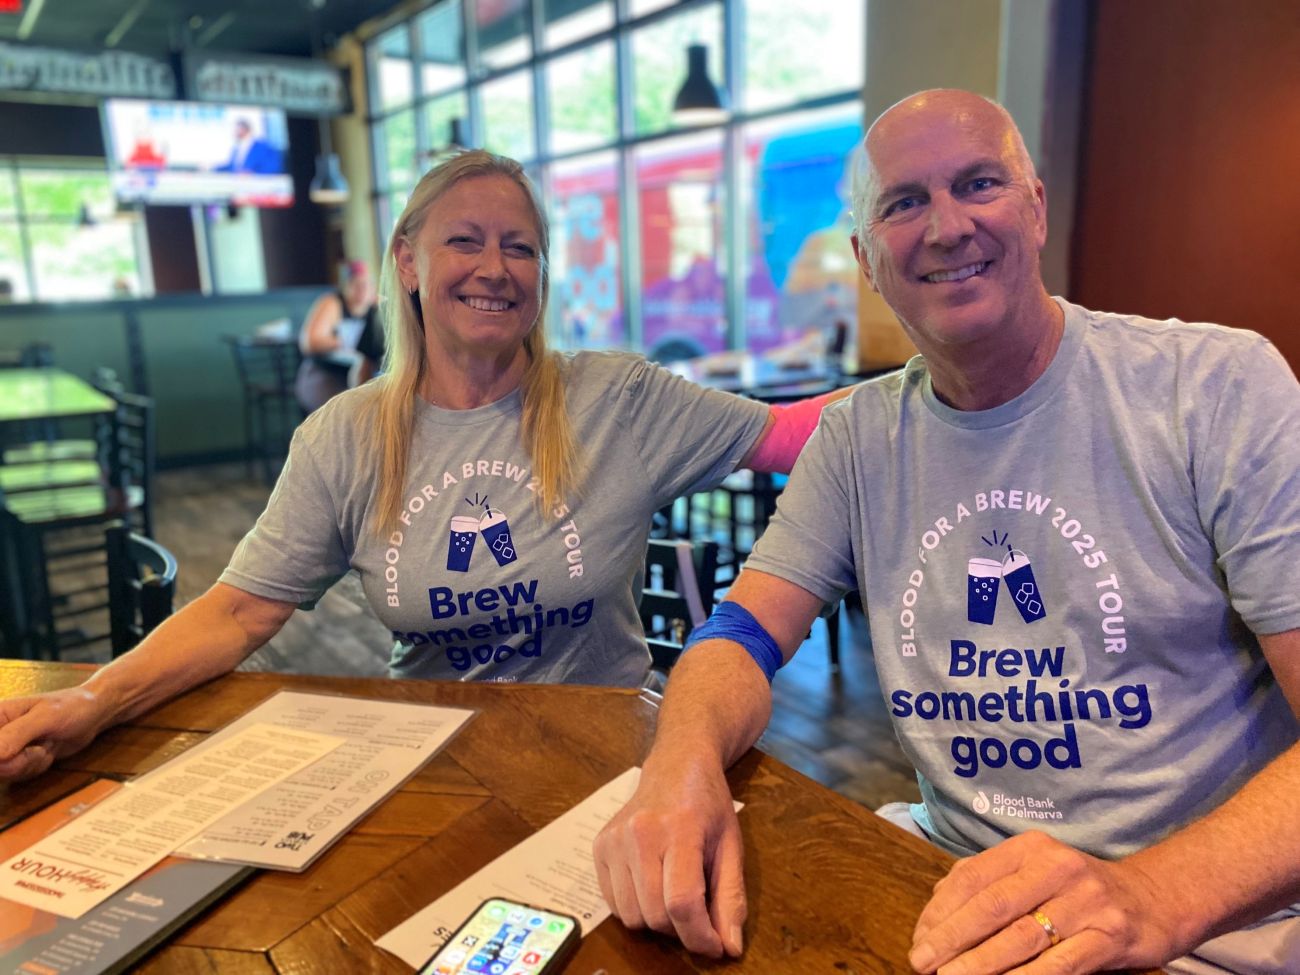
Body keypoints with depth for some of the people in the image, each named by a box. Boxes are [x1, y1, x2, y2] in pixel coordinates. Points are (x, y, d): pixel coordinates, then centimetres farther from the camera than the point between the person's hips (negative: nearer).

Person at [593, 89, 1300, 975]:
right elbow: (745, 634, -2)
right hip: (948, 880, 3)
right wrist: (683, 761, -22)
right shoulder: (857, 437, 4)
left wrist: (1154, 898, -29)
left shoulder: (1220, 384, -9)